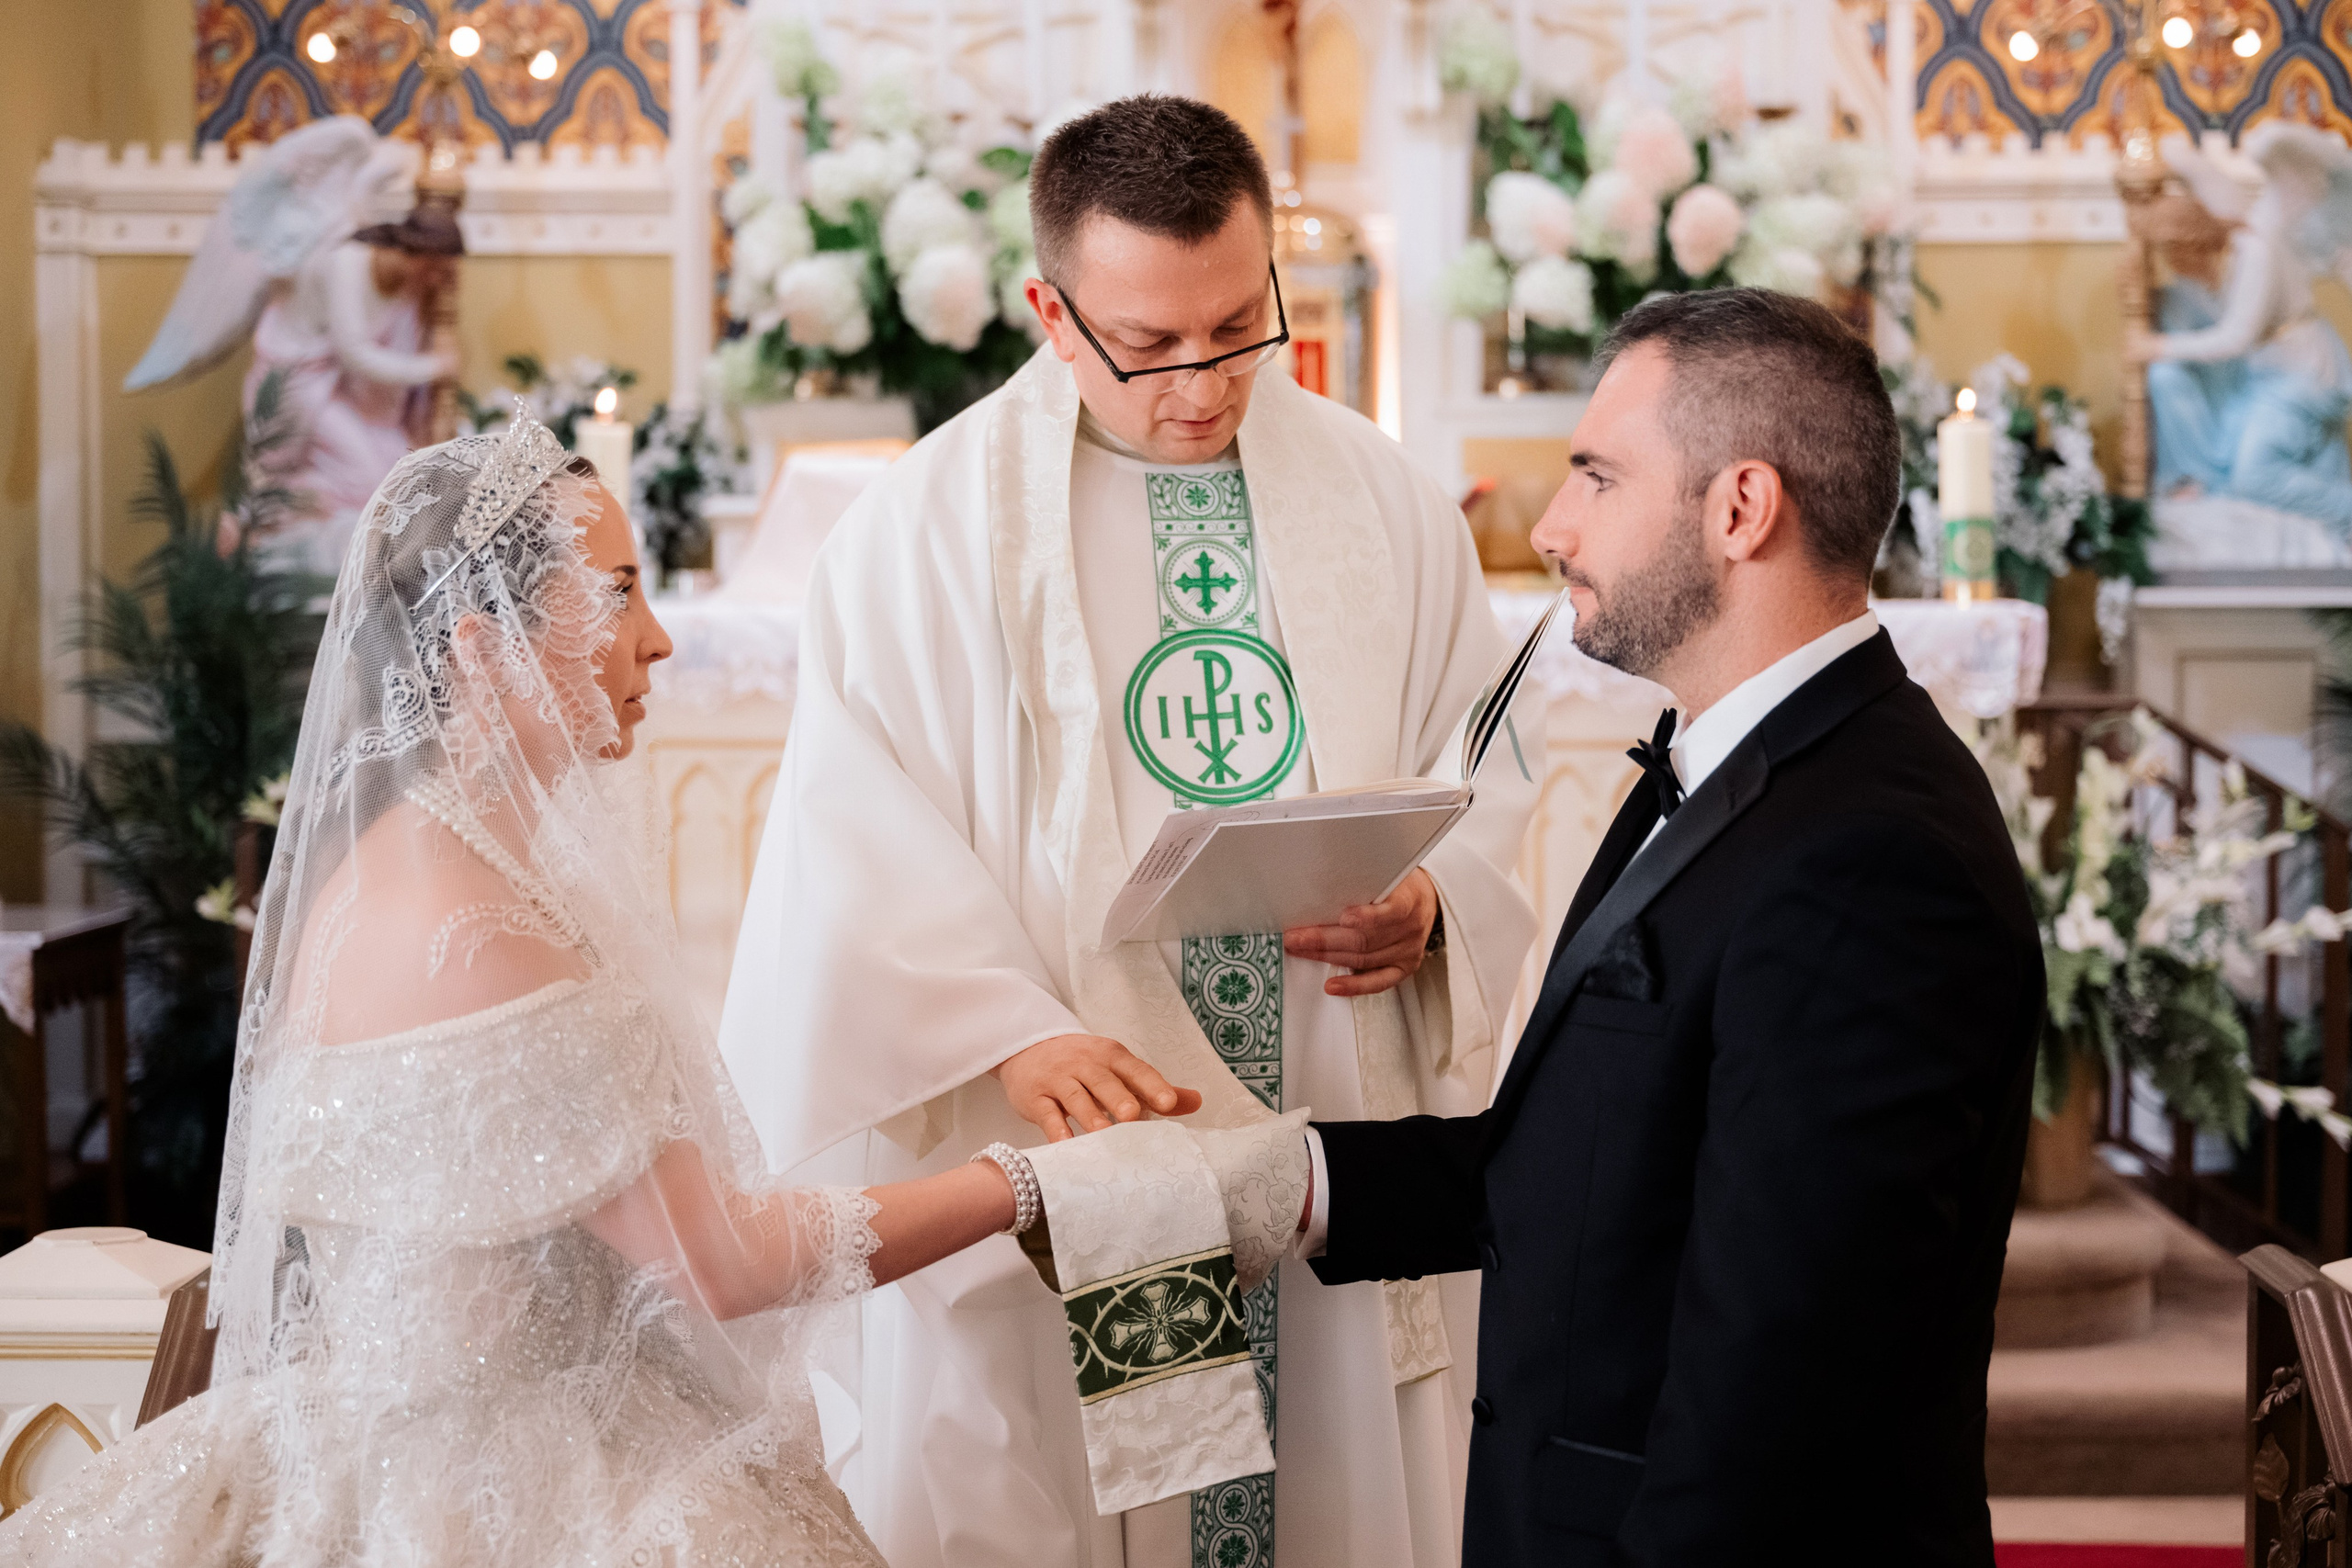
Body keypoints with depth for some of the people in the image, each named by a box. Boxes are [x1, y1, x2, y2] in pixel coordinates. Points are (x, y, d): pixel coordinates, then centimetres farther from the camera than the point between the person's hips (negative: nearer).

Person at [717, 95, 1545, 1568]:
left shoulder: (1386, 501, 7)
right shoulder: (932, 522, -3)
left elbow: (1492, 764, 13)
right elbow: (862, 842, -9)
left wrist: (1435, 901, -9)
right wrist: (1012, 1034, -24)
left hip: (1344, 1153, 3)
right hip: (1052, 1172, -2)